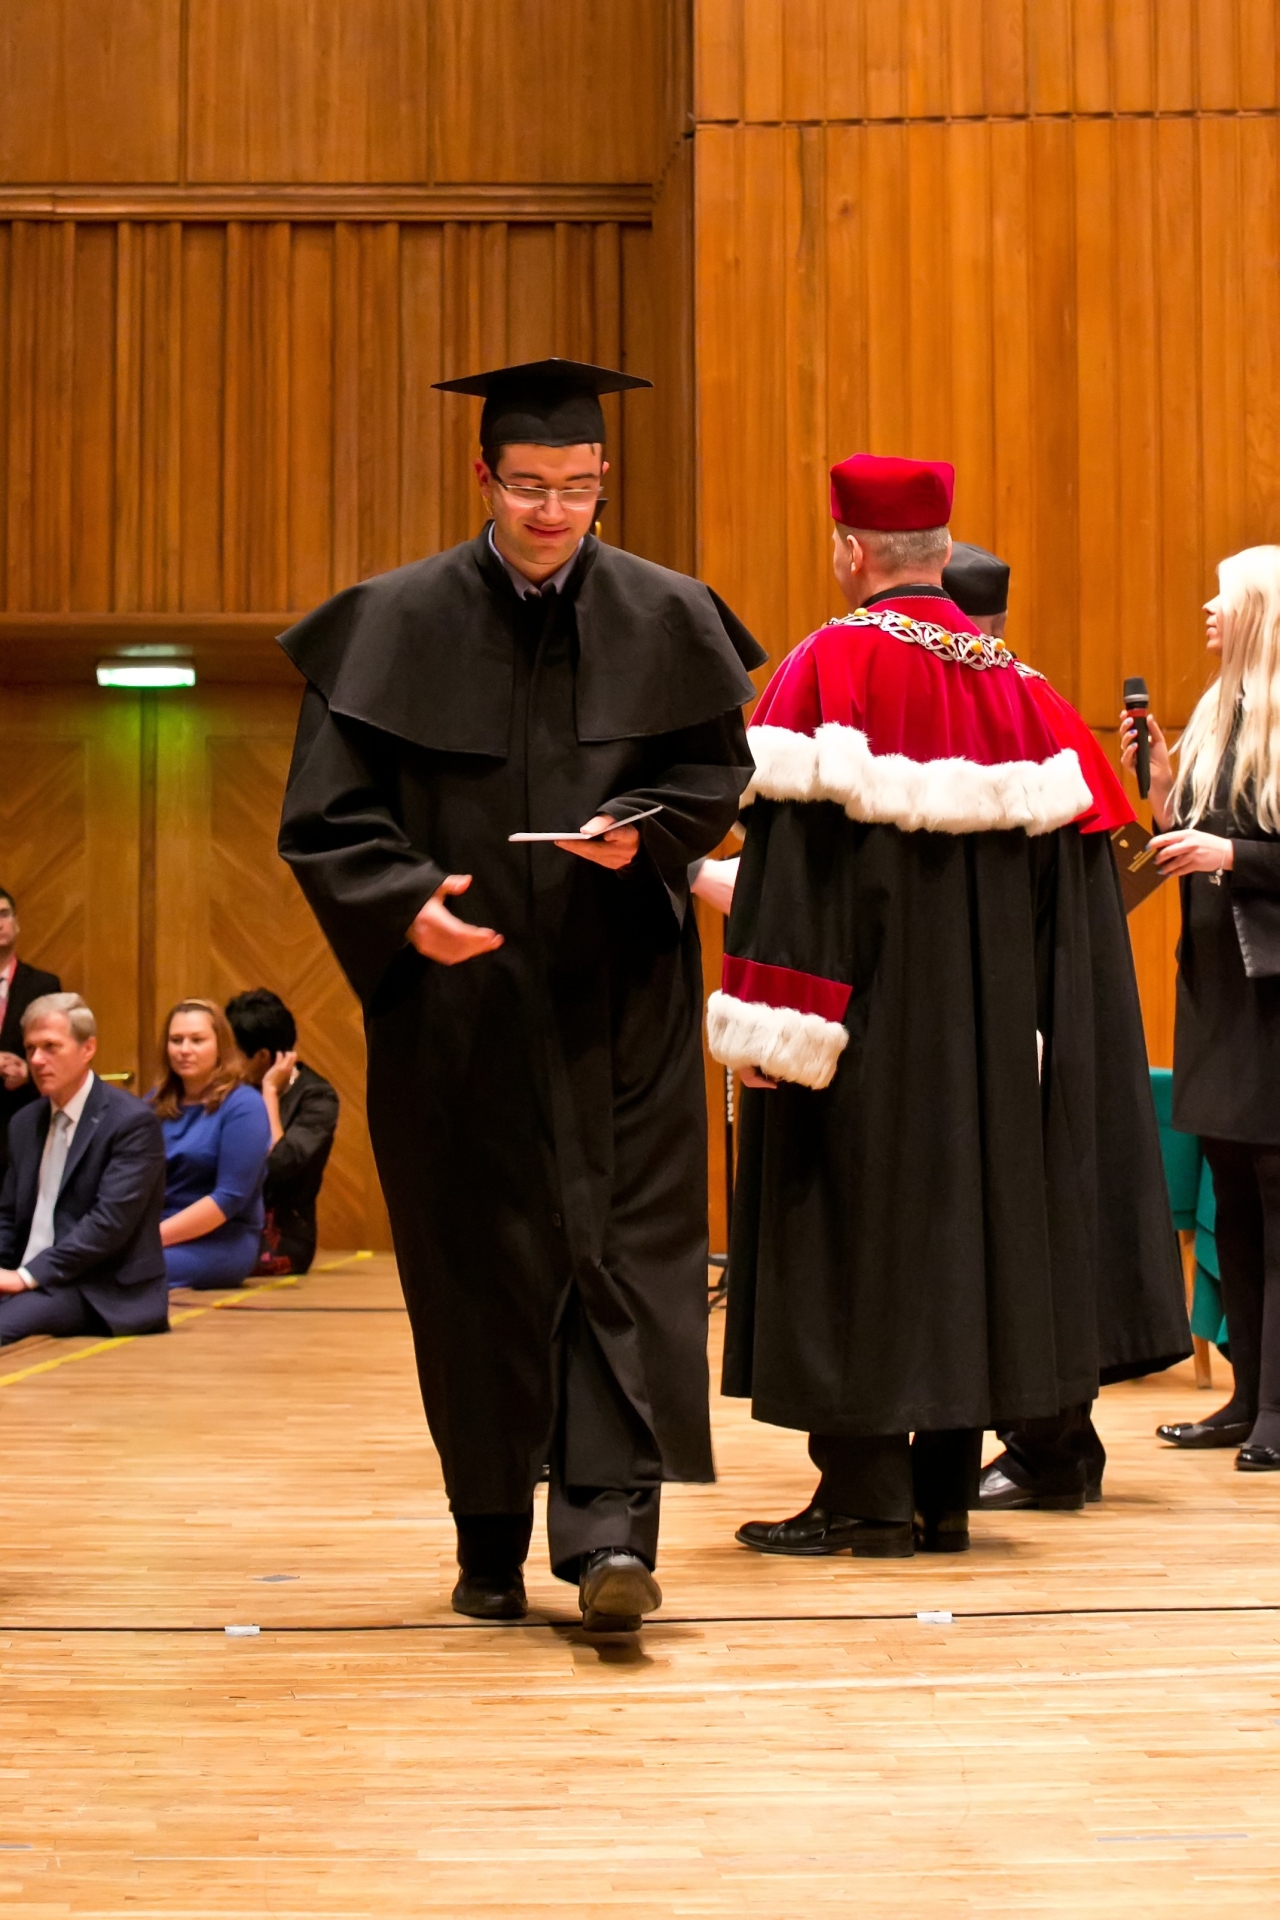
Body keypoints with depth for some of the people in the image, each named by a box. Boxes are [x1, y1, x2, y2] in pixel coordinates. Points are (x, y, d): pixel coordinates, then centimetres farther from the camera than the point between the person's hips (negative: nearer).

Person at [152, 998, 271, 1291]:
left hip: (220, 1242, -5)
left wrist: (155, 1236, -17)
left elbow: (230, 1197, -13)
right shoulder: (155, 1103, 14)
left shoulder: (243, 1105, -5)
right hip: (152, 1232, 5)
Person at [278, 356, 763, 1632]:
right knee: (474, 1260, 5)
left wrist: (643, 830, -12)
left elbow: (718, 769, 9)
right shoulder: (396, 624, 0)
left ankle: (611, 1524, -11)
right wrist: (403, 902, -19)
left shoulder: (664, 620, 3)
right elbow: (326, 812, -1)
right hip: (455, 995, 0)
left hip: (619, 998, 0)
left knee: (625, 1243, -8)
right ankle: (491, 1542, 16)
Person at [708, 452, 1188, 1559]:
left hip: (868, 1021, -6)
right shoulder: (1016, 685, 9)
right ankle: (946, 1495, 14)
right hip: (985, 1034, 6)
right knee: (968, 1211, 11)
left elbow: (796, 843, -17)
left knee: (855, 1229, 1)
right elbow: (1069, 860, 8)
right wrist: (1023, 1020, 13)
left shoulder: (833, 668, -10)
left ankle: (866, 1497, 1)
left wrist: (771, 1024, -17)